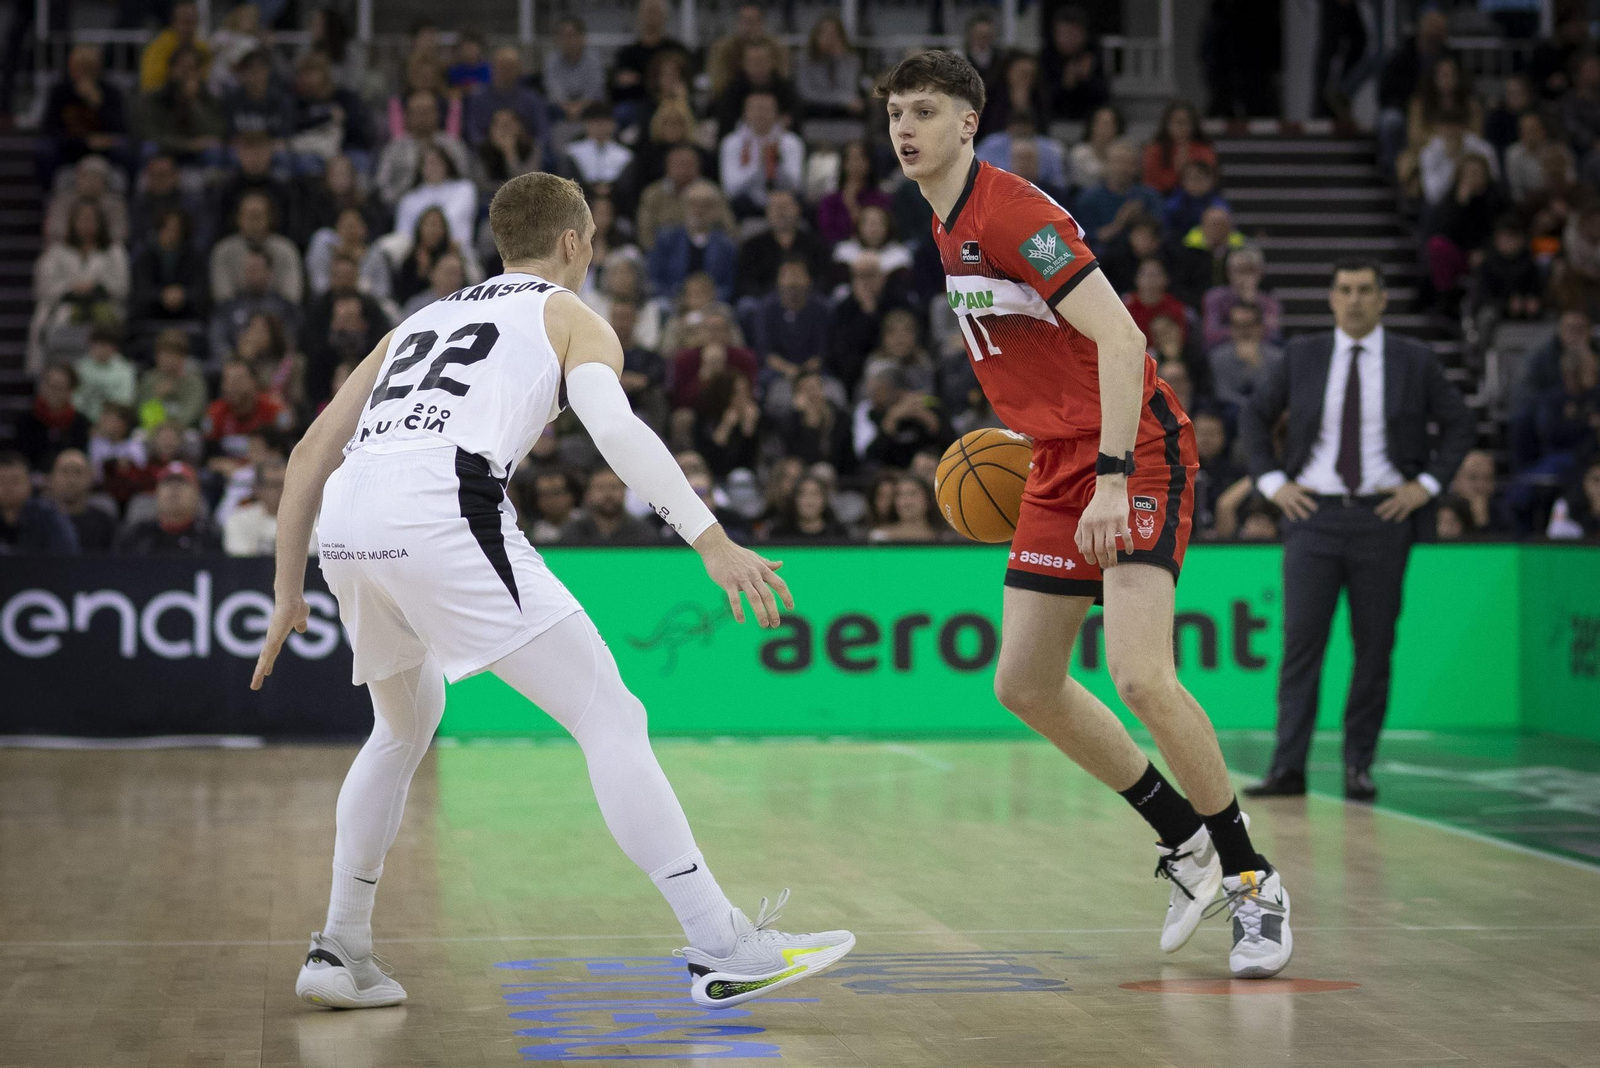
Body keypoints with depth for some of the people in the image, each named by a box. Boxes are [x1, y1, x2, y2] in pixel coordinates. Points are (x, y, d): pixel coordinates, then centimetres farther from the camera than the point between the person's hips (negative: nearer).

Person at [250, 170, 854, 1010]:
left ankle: (340, 953, 31)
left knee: (405, 725, 30)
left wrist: (289, 594, 34)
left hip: (347, 527, 6)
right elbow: (615, 429, -3)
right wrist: (712, 542, -10)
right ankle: (721, 952, -9)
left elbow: (311, 452, 31)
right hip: (445, 512, -6)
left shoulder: (422, 321, 35)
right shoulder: (568, 315, 19)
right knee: (608, 717, -3)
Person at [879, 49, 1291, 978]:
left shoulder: (1012, 212, -16)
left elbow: (1119, 338, -24)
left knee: (1141, 676, -22)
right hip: (1063, 465, 10)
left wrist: (1113, 476, -29)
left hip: (1136, 455, -10)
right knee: (1026, 686, 8)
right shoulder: (948, 229, 12)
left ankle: (1253, 879, -6)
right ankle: (1187, 844, 22)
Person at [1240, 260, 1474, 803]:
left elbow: (1460, 423, 10)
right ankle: (1288, 767, -7)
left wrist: (1427, 484, -1)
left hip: (1383, 516, 0)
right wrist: (1272, 482, 3)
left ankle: (1360, 766, 10)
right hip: (1313, 513, 0)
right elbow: (1254, 415, 14)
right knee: (1301, 641, -7)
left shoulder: (1414, 361, 3)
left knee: (1374, 646, 2)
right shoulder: (1302, 356, 6)